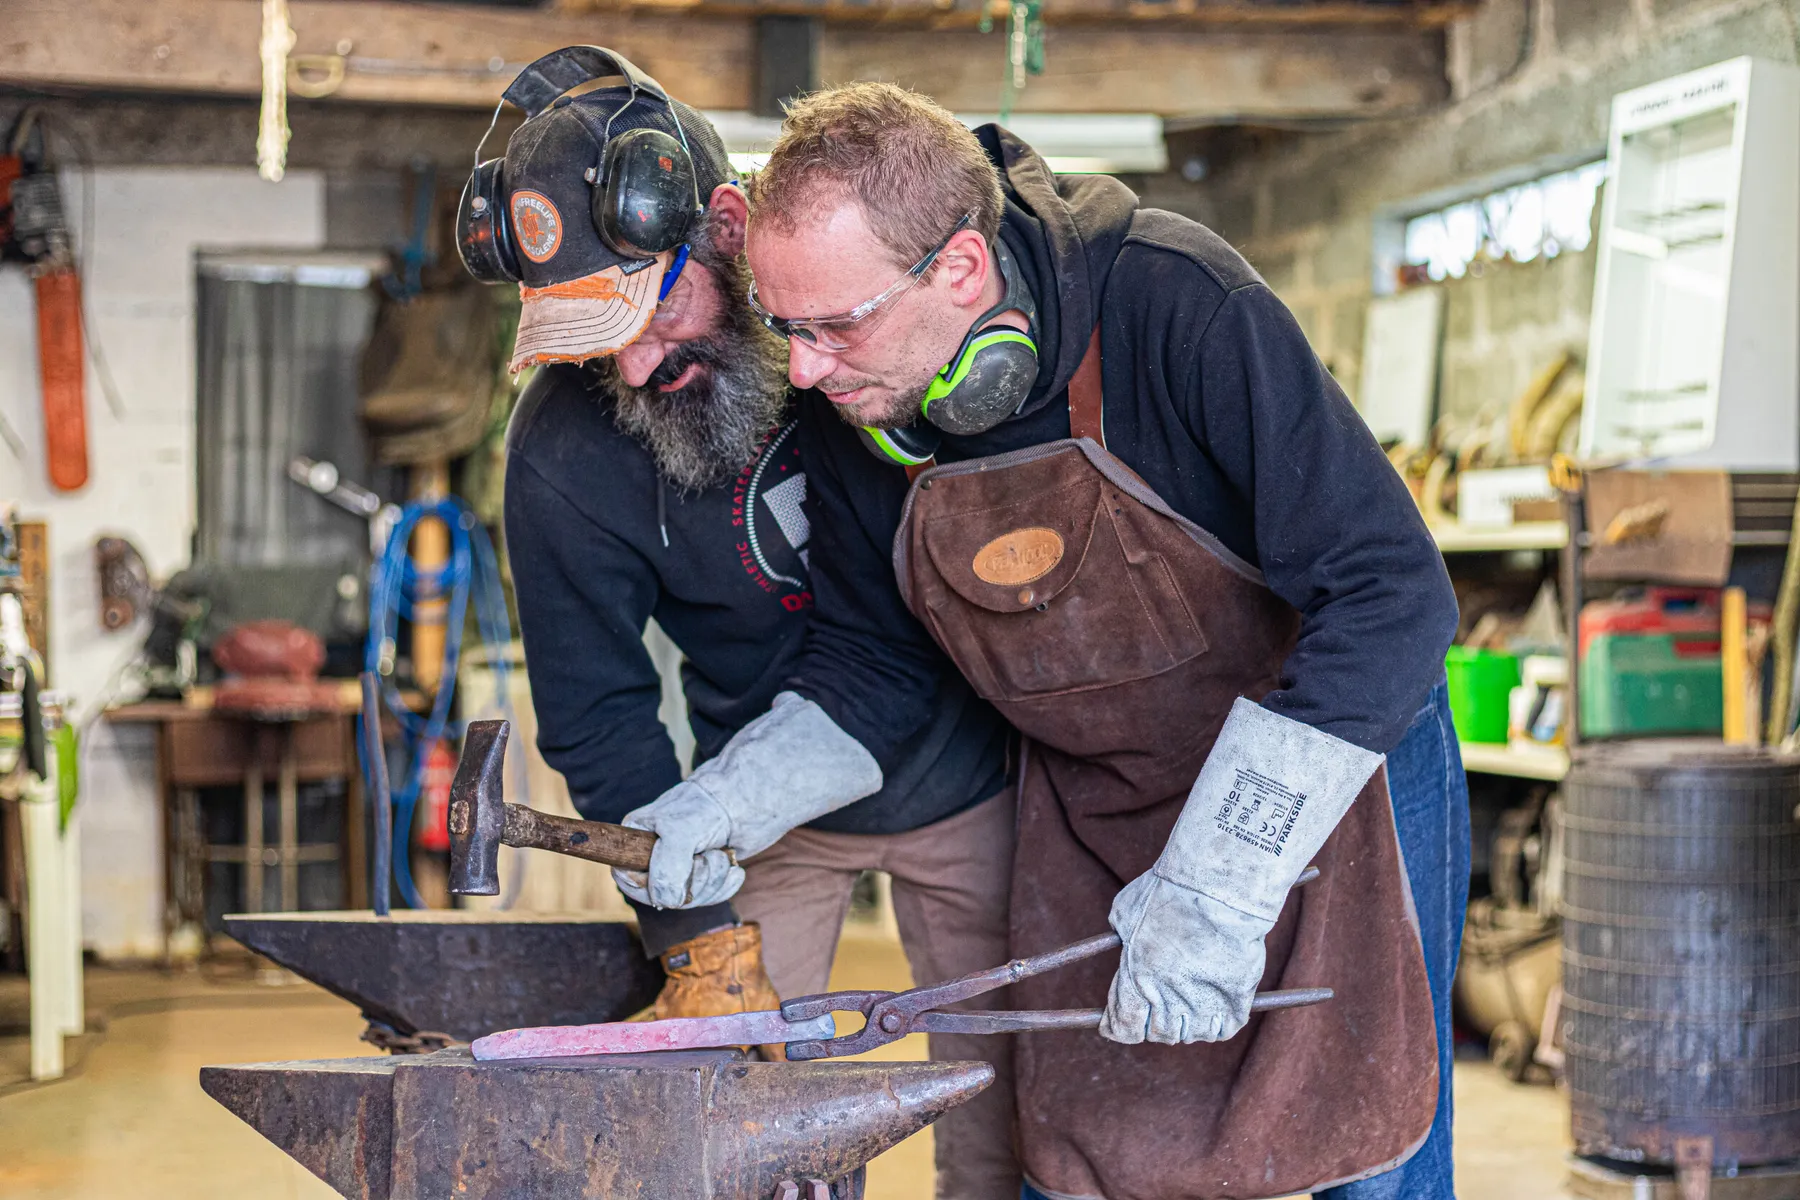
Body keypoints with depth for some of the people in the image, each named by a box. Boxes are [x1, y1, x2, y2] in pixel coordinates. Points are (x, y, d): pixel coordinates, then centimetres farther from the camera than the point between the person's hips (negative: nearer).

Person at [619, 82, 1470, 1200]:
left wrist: (1217, 889, -33)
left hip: (1332, 760, -4)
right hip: (1095, 808, 4)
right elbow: (868, 657, 4)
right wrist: (739, 795, -15)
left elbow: (1392, 599, -31)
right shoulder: (850, 403, -12)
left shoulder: (1180, 307, -30)